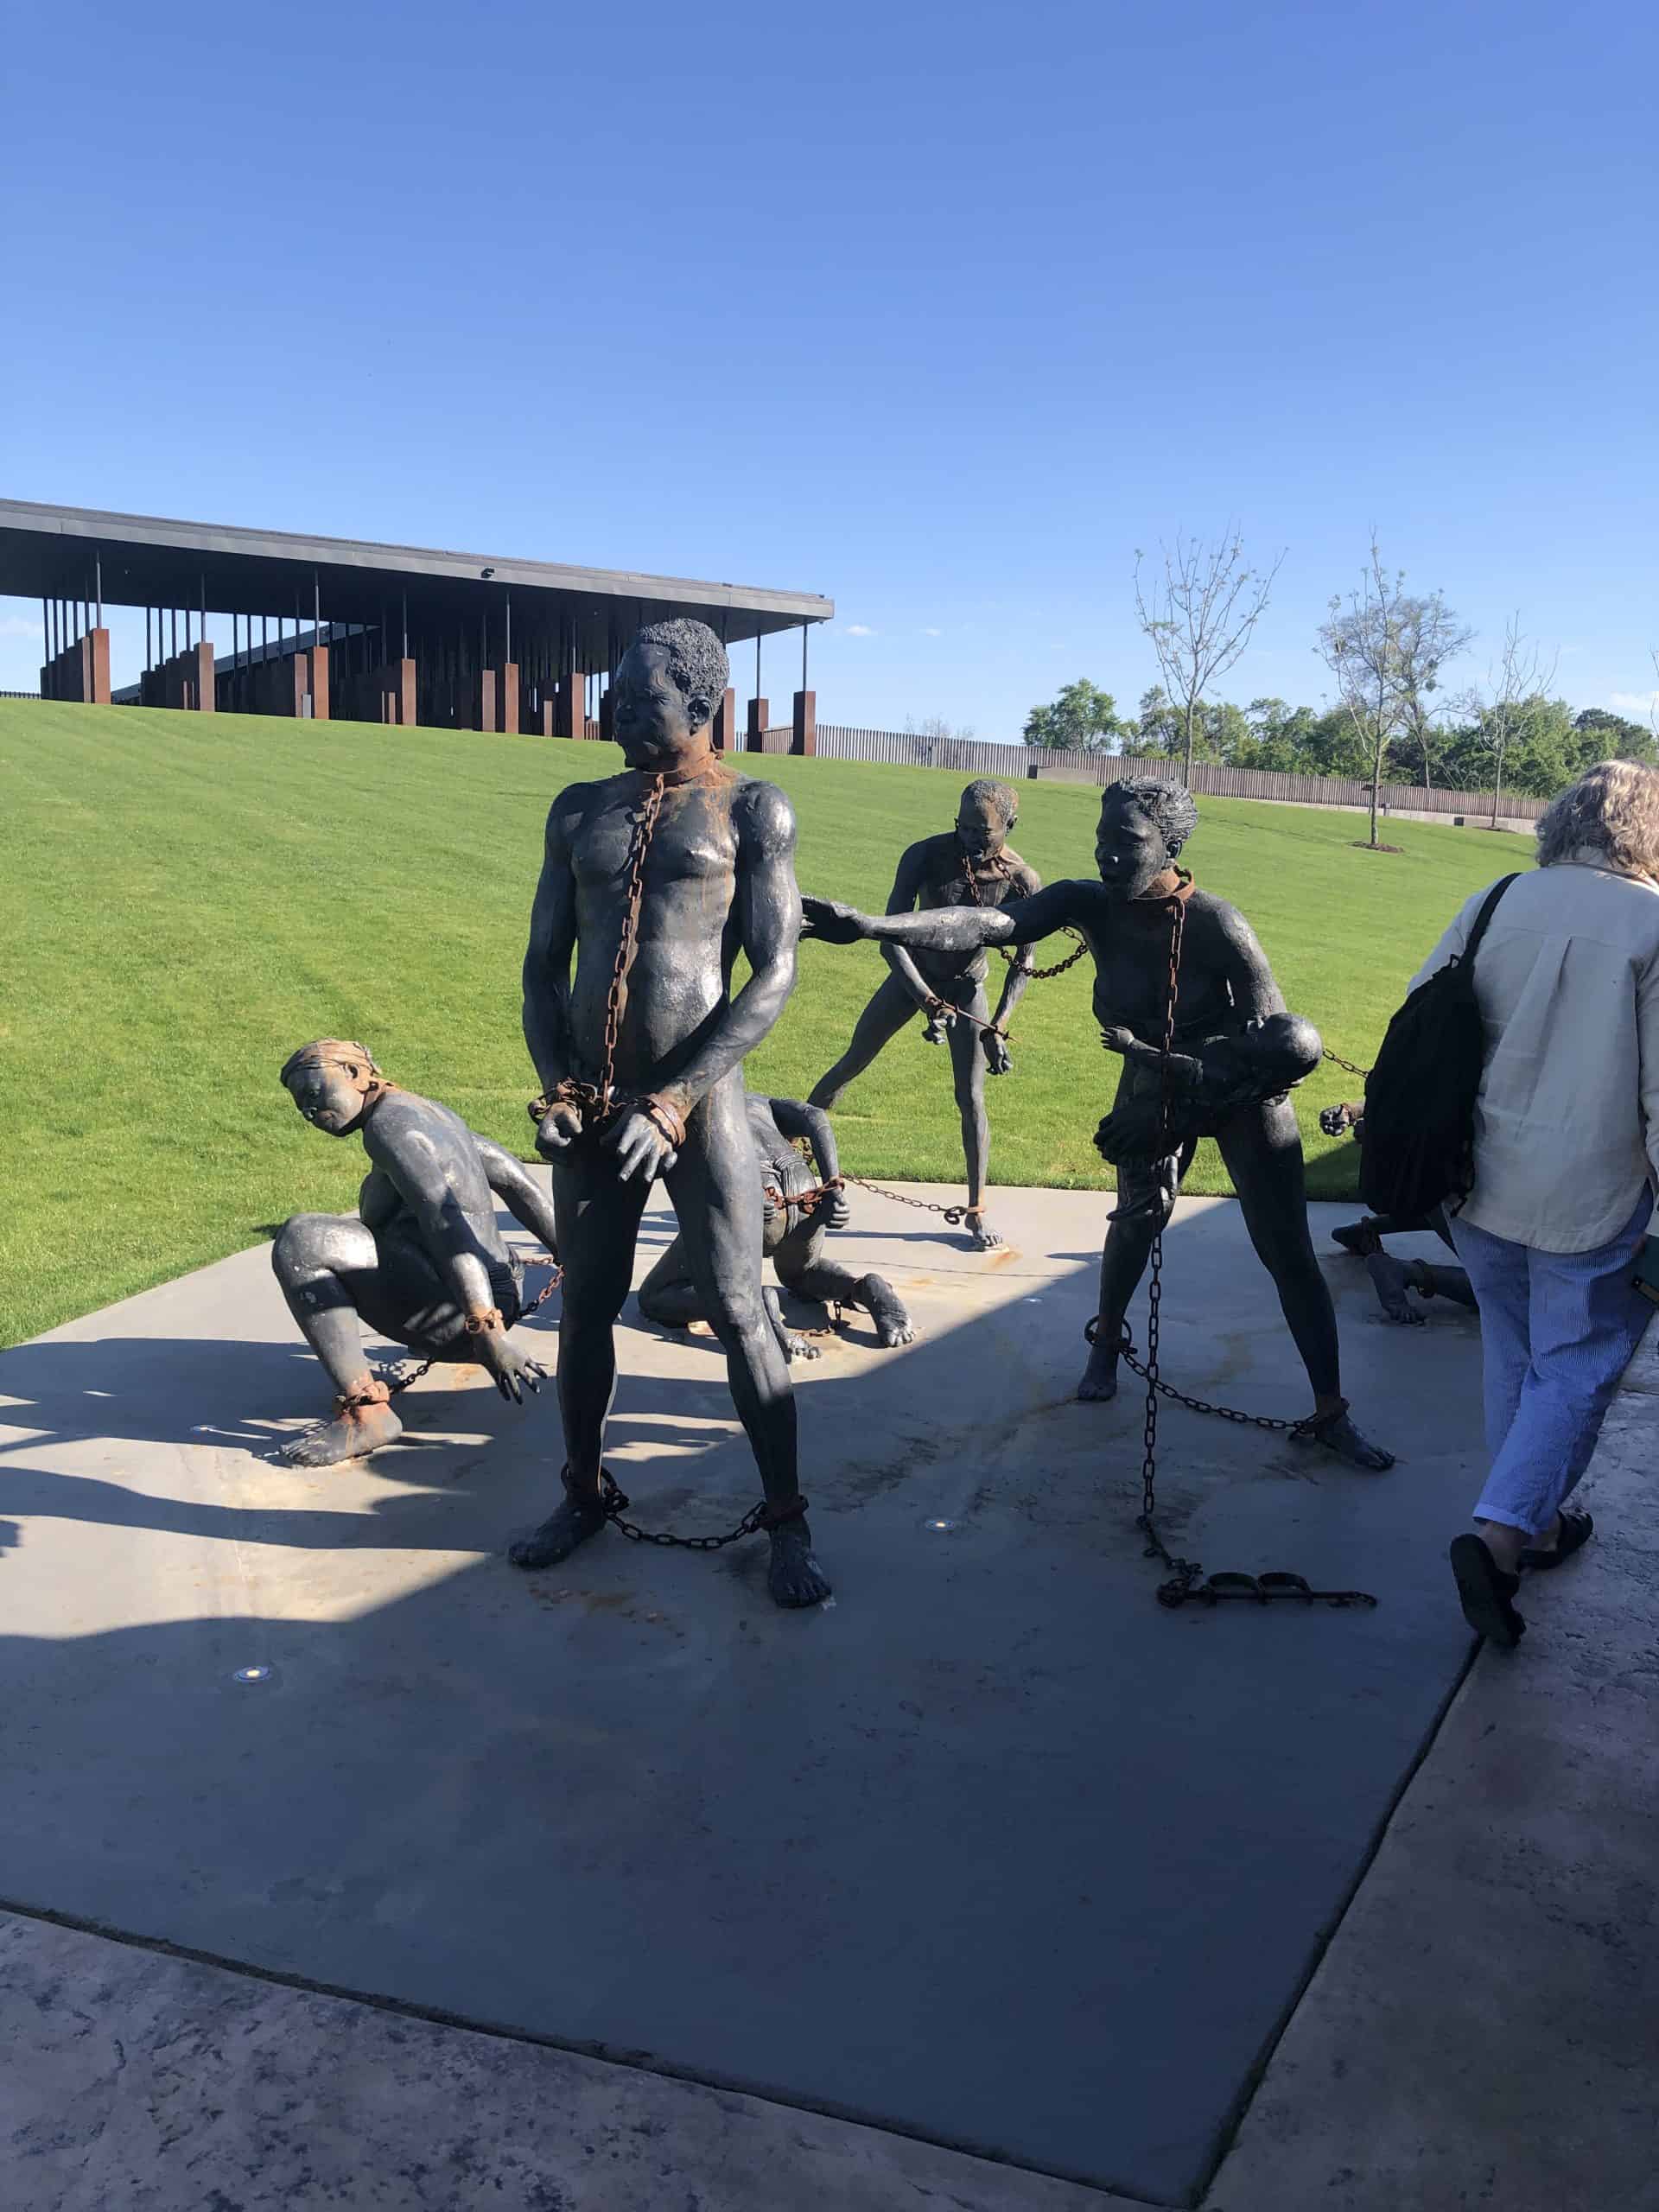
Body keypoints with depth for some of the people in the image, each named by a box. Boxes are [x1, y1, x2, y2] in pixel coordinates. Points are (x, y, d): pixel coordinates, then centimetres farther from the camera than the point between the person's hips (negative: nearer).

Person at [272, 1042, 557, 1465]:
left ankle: (365, 1413, -23)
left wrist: (486, 1330, -33)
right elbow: (516, 1180, 20)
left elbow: (445, 1217, -25)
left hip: (456, 1312, -11)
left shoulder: (388, 1121, -12)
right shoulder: (428, 1110, 16)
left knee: (299, 1239, -23)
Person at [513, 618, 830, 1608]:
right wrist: (554, 1085, -3)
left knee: (739, 1311, -1)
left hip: (702, 1096, -4)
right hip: (593, 1103, 4)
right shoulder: (580, 809, 11)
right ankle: (584, 1495, 30)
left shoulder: (752, 809, -3)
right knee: (585, 1307, 12)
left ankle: (788, 1520, 12)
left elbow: (775, 974, -10)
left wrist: (674, 1099, -16)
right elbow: (544, 963, 13)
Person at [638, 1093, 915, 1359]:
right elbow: (815, 1119, 17)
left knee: (654, 1299, 13)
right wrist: (834, 1190, 5)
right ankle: (867, 1290, 5)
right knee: (800, 1274, 38)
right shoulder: (760, 1103, 39)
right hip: (805, 1198, 5)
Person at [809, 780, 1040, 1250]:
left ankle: (976, 1211, 8)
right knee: (851, 1065, 8)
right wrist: (927, 1001, -36)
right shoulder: (926, 855, -25)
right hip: (913, 977, 0)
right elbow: (891, 936, -26)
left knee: (971, 1099, -5)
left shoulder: (1023, 881, -23)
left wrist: (997, 1028, -22)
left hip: (967, 987, 0)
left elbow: (1022, 963, -13)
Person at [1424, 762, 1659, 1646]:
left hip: (1480, 1182, 5)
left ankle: (1536, 1518, 34)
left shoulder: (1495, 903, 1)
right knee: (1576, 1369, 8)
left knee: (1513, 1353, 20)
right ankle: (1500, 1534, -3)